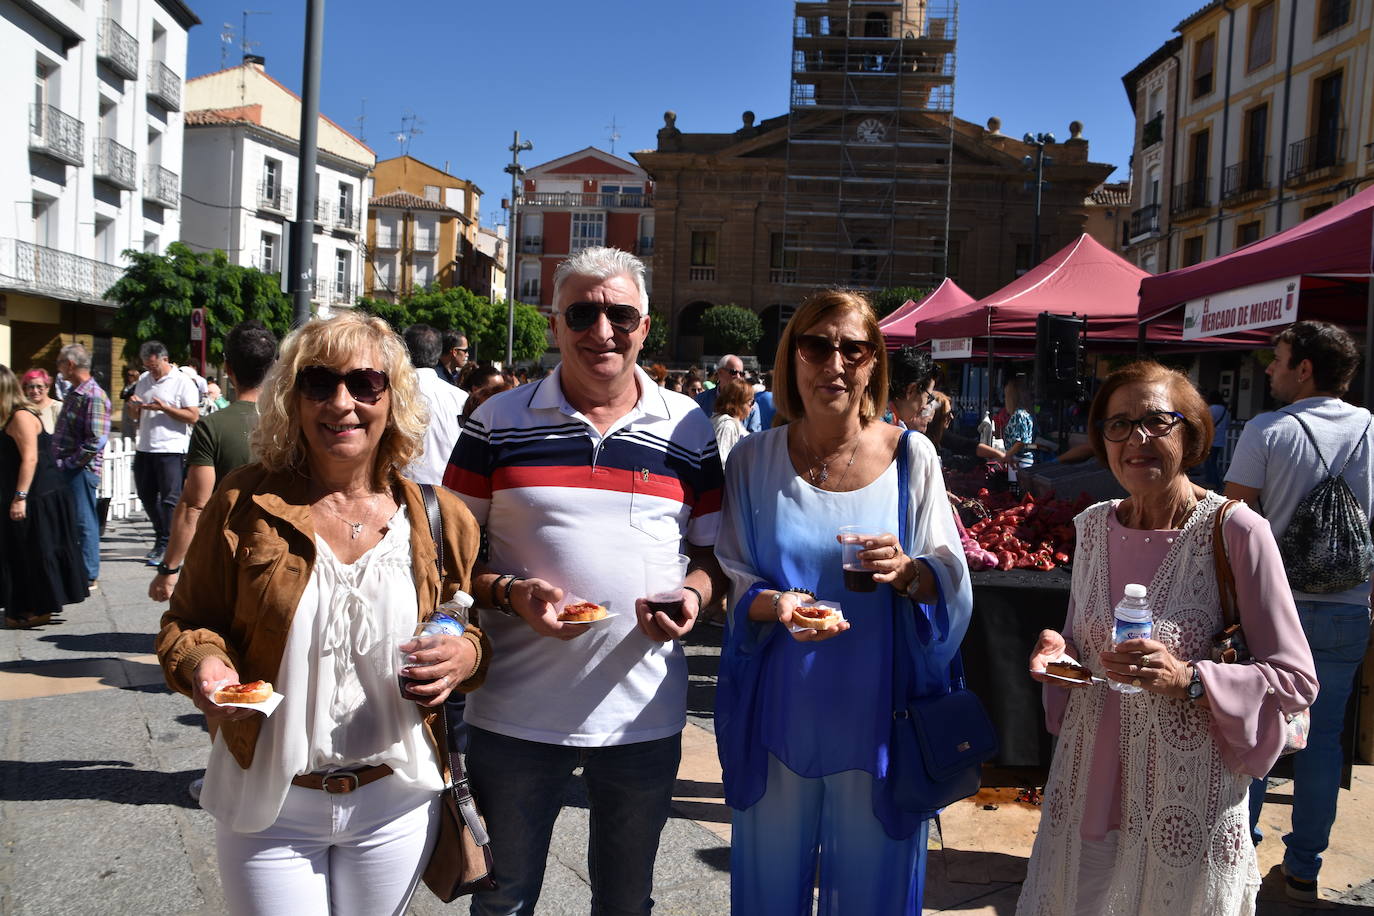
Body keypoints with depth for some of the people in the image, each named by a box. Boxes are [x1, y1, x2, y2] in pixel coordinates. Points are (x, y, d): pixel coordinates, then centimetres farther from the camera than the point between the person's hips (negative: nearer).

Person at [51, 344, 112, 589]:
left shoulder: (94, 397, -16)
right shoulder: (73, 392, 14)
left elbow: (96, 440, -23)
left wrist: (67, 463, -17)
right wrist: (57, 459, 11)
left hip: (82, 469, -10)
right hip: (66, 468, 10)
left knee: (84, 522, -2)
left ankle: (89, 577, 7)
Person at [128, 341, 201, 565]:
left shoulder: (183, 382, -6)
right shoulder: (144, 379, 15)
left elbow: (193, 416, -13)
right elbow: (136, 414, 23)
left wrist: (163, 407, -20)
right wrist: (133, 405, 0)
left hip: (171, 450, -7)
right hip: (144, 448, 8)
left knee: (170, 499, -4)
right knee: (147, 496, 14)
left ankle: (165, 546, 3)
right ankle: (161, 537, 29)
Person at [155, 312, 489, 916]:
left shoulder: (438, 517, -4)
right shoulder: (244, 503, -7)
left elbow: (473, 626, 7)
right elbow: (187, 620, 3)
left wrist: (466, 654, -15)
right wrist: (202, 662, -19)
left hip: (395, 804, 2)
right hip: (267, 808, -1)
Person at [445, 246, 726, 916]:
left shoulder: (690, 429, 1)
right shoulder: (498, 422, -3)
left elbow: (711, 552, 7)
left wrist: (691, 597, -13)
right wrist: (510, 593, -17)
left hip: (643, 716, 1)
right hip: (514, 713, -1)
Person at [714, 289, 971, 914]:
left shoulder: (911, 456, -5)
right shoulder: (755, 459, -2)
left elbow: (953, 582, -3)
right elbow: (732, 580, 0)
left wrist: (907, 573, -24)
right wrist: (776, 603, -21)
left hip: (877, 712, -1)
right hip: (780, 712, 1)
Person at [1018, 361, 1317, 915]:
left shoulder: (1237, 532, -14)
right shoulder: (1094, 525, 2)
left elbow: (1296, 680, -12)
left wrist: (1188, 679, -25)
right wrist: (1060, 651, -7)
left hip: (1188, 800, -4)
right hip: (1088, 783, 5)